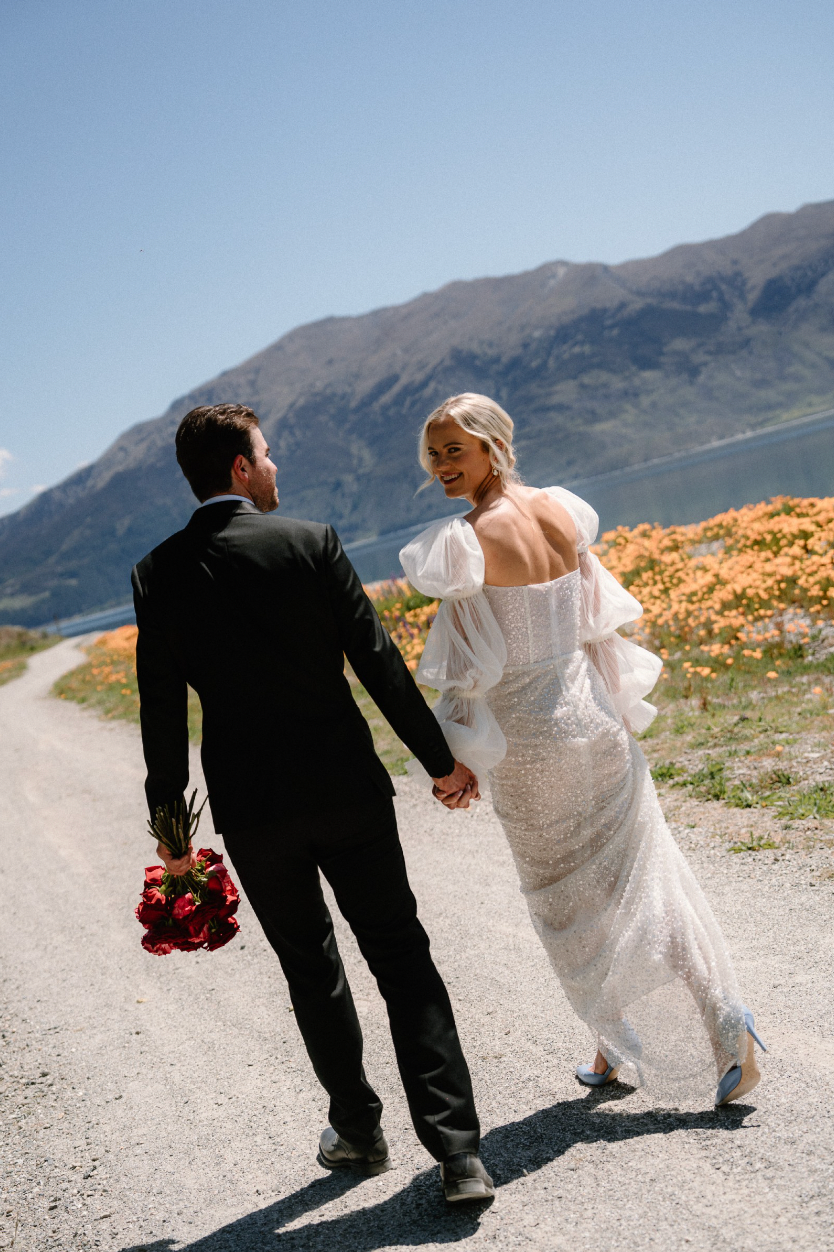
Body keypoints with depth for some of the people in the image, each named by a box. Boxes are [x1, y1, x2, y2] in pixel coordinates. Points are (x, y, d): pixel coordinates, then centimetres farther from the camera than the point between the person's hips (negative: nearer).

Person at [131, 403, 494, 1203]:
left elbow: (162, 707, -1)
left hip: (251, 812, 2)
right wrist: (440, 758, 2)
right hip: (346, 791, -1)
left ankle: (356, 1130, 32)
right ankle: (457, 1151, 2)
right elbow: (377, 661, -8)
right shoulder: (309, 544, -8)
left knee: (310, 970, 20)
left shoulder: (159, 575, -3)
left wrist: (169, 819, 9)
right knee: (402, 959, 7)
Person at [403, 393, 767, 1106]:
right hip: (595, 716, 5)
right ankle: (725, 1026, 10)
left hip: (528, 739, -5)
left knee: (573, 896, 12)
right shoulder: (562, 509, 0)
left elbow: (473, 663, -17)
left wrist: (460, 758, -9)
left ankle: (620, 1051, 23)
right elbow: (600, 620, 7)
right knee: (639, 879, 15)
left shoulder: (466, 542, -18)